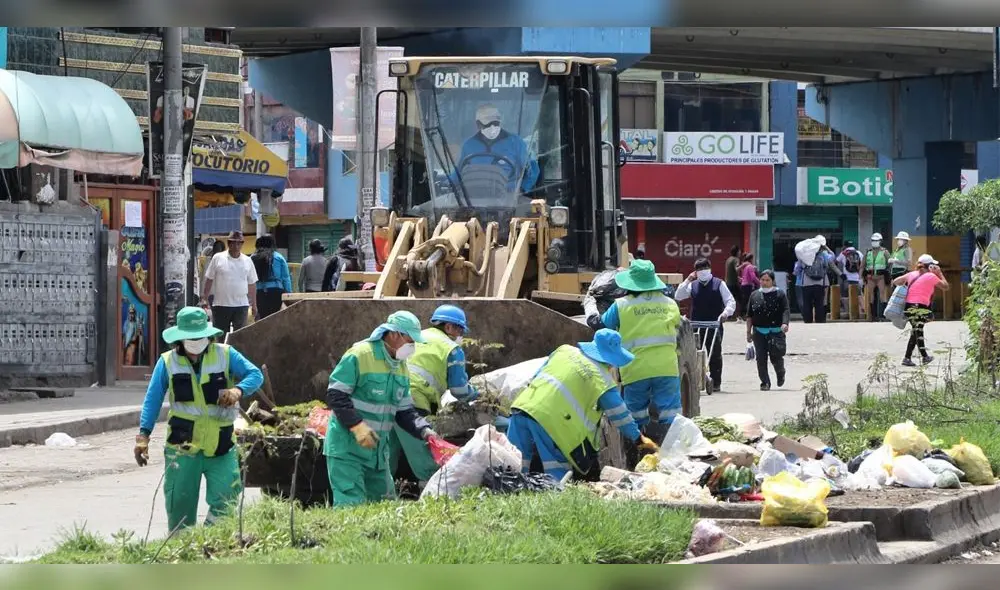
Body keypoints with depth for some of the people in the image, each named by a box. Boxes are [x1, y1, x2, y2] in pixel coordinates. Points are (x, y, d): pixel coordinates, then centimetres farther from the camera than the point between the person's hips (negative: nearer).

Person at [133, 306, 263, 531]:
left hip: (221, 446, 0)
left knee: (226, 505, -6)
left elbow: (255, 375, 0)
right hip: (182, 447, 0)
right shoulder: (167, 362, 3)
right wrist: (144, 434, -8)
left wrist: (238, 390, -22)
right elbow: (153, 399, 2)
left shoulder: (225, 355, 3)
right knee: (180, 506, 3)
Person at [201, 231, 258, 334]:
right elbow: (209, 280, 3)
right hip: (221, 305, -2)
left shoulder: (247, 261, 7)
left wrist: (254, 304, 10)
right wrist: (204, 299, -2)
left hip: (241, 305, 2)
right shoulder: (218, 258, 0)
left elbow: (252, 284, 11)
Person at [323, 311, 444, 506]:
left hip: (377, 450, 8)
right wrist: (357, 426, -26)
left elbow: (404, 411, 14)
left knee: (386, 502, 12)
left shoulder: (401, 367, 11)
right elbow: (335, 395, -17)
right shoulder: (359, 355, -16)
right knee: (351, 504, -13)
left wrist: (424, 431, -4)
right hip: (347, 447, -8)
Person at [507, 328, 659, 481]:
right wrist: (638, 439, 21)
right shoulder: (603, 379, 3)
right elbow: (619, 414, 9)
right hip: (550, 419, -5)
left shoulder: (564, 350, 19)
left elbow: (538, 375, 26)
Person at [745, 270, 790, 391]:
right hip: (759, 332, 3)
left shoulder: (779, 294, 2)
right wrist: (749, 332, 10)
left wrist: (785, 323, -25)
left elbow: (785, 311, -7)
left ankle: (780, 374, 25)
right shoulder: (754, 295, 12)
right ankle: (765, 382, 7)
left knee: (776, 356, -7)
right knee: (761, 358, -3)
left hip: (776, 331, -3)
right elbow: (749, 315, 14)